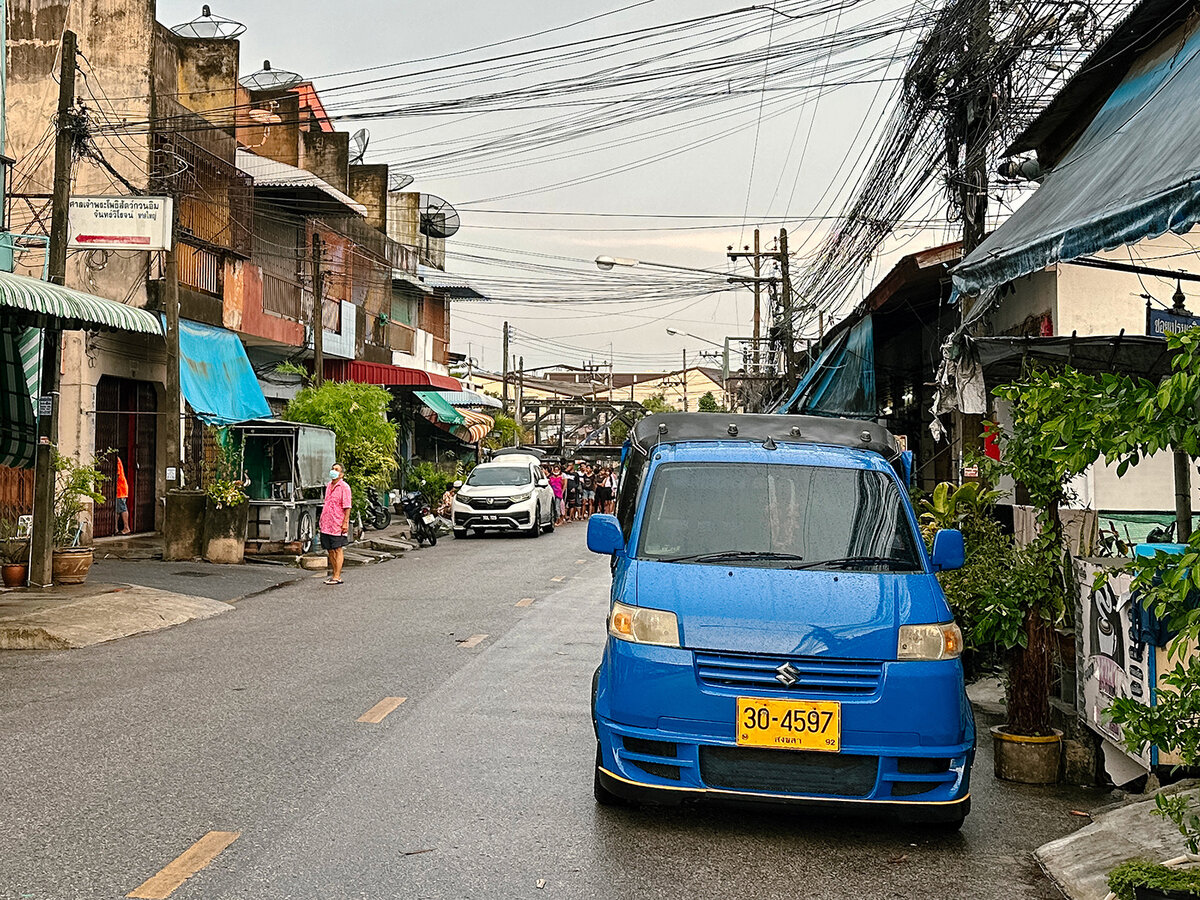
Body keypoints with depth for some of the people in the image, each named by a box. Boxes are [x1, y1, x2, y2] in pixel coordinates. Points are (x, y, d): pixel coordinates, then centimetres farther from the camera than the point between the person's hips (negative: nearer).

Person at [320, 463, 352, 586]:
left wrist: (345, 523, -18)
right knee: (330, 550, 10)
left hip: (337, 525, -7)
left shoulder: (344, 487, -8)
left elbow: (347, 507, -12)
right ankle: (335, 574, 19)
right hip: (326, 524, 8)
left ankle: (337, 577, -3)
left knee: (337, 550, -4)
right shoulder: (328, 486, 16)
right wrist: (322, 520, 20)